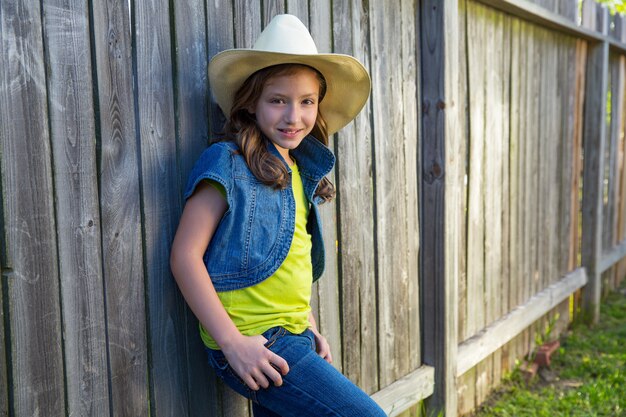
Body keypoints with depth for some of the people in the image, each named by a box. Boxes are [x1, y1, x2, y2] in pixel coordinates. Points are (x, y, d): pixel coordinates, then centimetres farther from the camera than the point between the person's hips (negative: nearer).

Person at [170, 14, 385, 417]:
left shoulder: (302, 170, 12)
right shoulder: (228, 163, -11)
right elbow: (185, 254, -14)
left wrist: (310, 328, 15)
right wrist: (232, 341, -18)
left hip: (291, 339, 7)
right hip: (252, 345, -7)